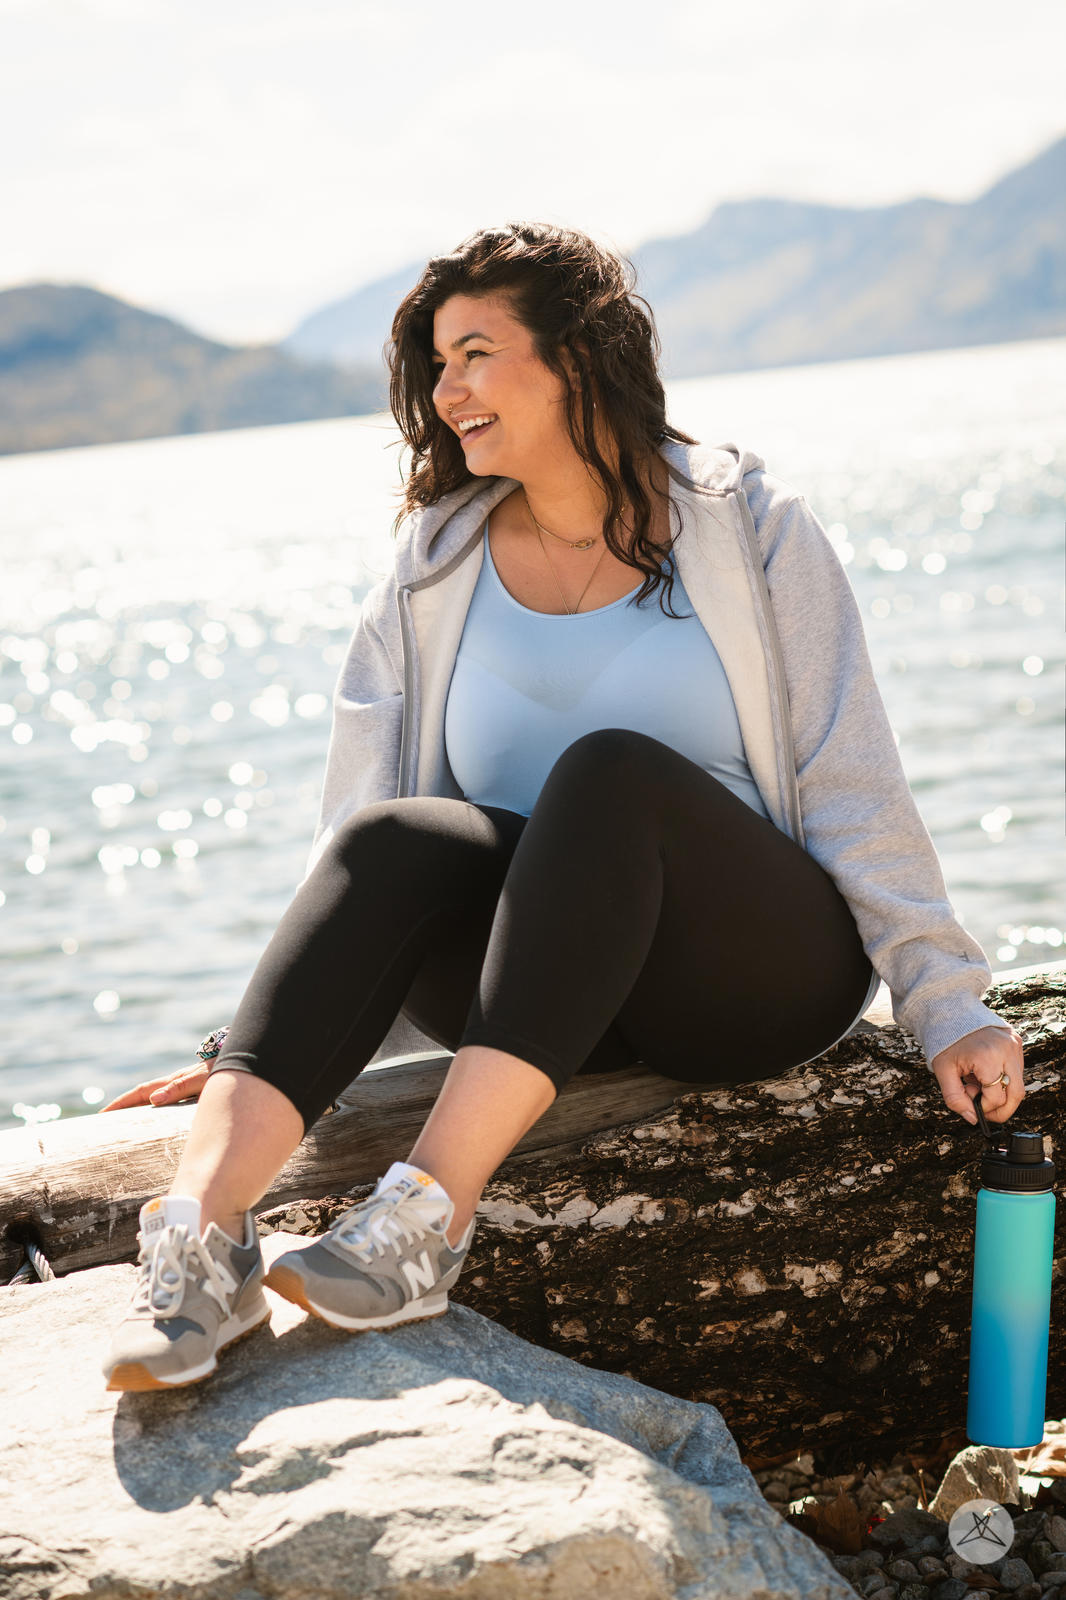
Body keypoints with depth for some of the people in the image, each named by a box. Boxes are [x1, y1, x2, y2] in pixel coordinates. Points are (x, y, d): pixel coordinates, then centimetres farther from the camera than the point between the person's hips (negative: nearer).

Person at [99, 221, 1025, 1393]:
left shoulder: (748, 527, 3)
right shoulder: (435, 565, 12)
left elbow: (848, 785, 1)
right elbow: (354, 815, 7)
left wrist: (949, 1008, -4)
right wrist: (259, 1051, 0)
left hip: (755, 970, -2)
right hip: (541, 993, 3)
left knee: (612, 770, -33)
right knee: (392, 843, -29)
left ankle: (431, 1213, -44)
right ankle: (201, 1228, -46)